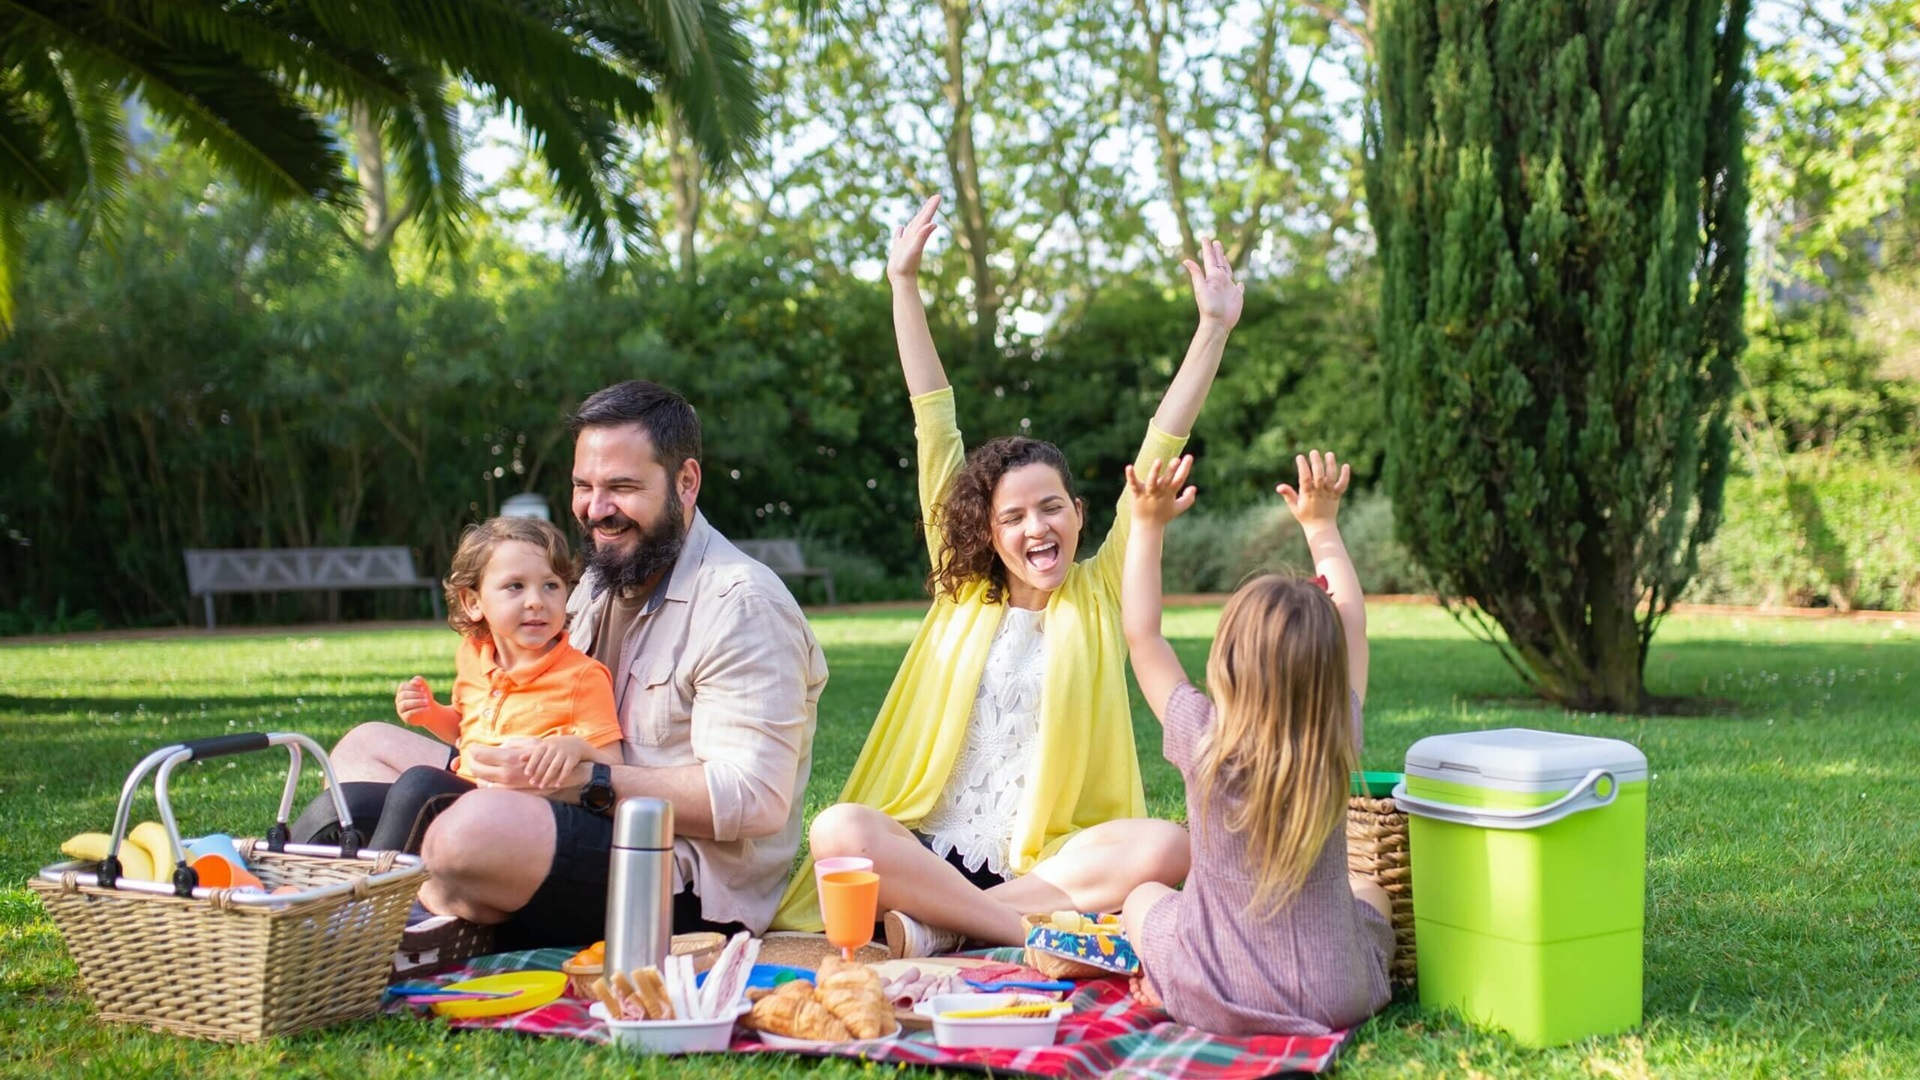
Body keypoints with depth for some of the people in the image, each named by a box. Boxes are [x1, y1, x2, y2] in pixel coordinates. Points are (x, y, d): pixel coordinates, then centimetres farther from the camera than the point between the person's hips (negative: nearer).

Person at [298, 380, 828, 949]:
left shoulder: (741, 604, -13)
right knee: (369, 747, 11)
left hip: (694, 888, -10)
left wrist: (585, 782, -25)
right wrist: (486, 754, 1)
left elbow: (755, 801, -22)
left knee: (480, 826, -36)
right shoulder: (603, 580, 16)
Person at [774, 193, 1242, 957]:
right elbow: (935, 430, 11)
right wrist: (904, 284, 13)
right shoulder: (963, 593, 12)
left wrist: (1214, 329, 0)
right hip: (929, 853, 0)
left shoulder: (1099, 594, 10)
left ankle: (939, 926, -25)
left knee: (1167, 846, -30)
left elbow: (1159, 453, 5)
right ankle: (1039, 934, -27)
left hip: (1049, 862, 0)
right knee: (836, 829, -30)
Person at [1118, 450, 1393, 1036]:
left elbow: (1141, 635, -4)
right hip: (1334, 1001, 2)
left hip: (1213, 999, -2)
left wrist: (1149, 524, 1)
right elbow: (1352, 623, 5)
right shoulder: (1339, 746, -12)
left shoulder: (1205, 744, -18)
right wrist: (1322, 526, 16)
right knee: (1370, 893, 33)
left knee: (1143, 896, 27)